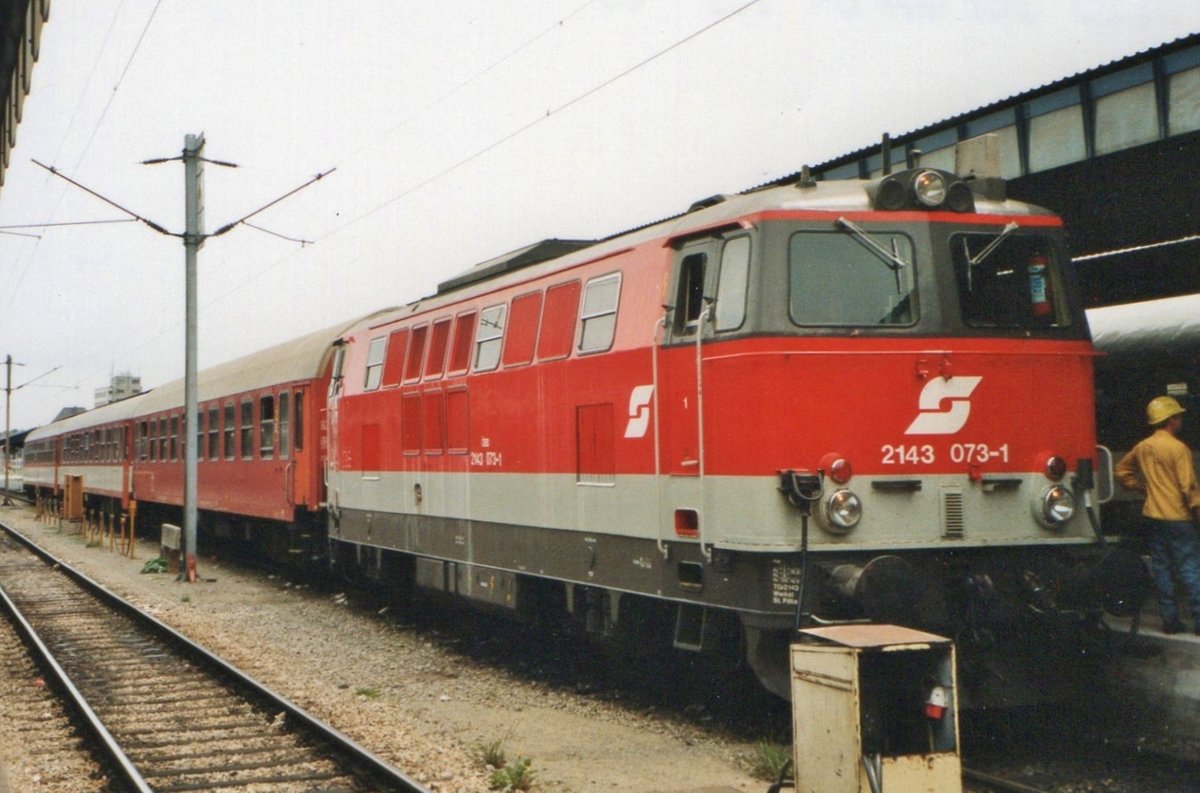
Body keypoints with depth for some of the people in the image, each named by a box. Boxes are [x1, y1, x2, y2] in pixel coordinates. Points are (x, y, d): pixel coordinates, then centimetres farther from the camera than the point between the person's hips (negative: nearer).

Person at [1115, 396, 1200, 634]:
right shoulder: (1178, 448, -13)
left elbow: (1122, 471, 20)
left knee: (1161, 569, 9)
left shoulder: (1142, 447, 7)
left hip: (1153, 516, 6)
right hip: (1178, 516, -6)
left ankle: (1170, 619, 11)